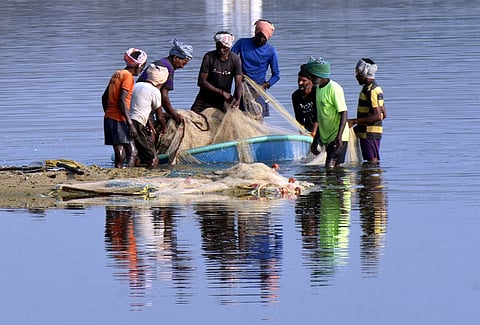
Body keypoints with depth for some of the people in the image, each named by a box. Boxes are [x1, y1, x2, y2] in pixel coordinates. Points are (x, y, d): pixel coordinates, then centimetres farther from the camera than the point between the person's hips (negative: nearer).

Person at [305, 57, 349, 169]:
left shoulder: (334, 89, -14)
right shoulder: (318, 89, 14)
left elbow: (344, 114, -19)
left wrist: (339, 136, -28)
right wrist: (315, 140, 22)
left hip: (336, 137, -9)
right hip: (326, 137, 9)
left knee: (330, 168, -17)